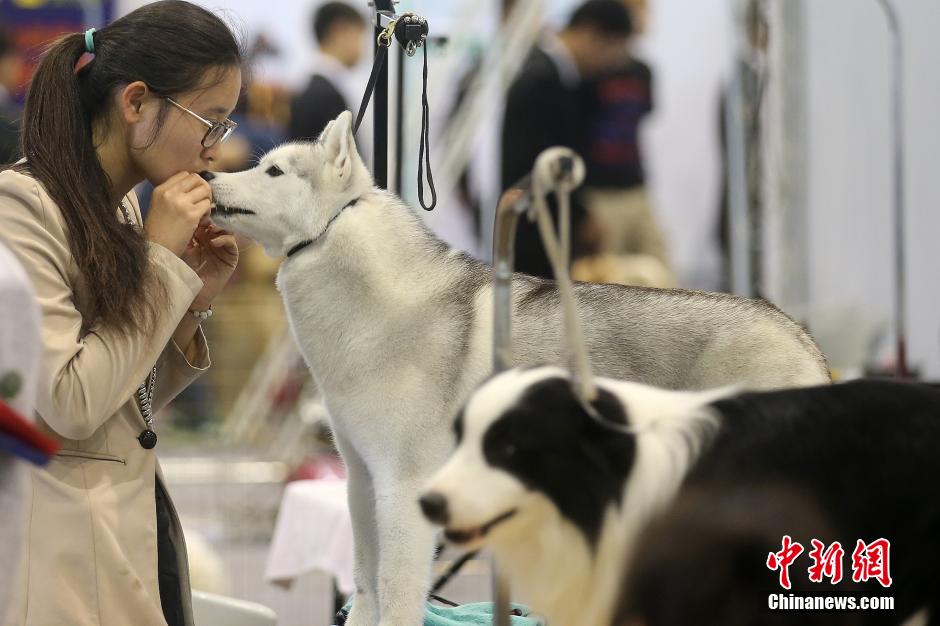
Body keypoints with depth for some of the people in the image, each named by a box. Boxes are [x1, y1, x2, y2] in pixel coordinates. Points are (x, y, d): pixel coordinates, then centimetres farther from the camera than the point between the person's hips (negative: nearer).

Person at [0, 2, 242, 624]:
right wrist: (161, 260, -14)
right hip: (69, 546, -8)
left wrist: (191, 298, 0)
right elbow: (70, 405, -20)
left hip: (143, 523, 8)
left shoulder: (123, 209, 11)